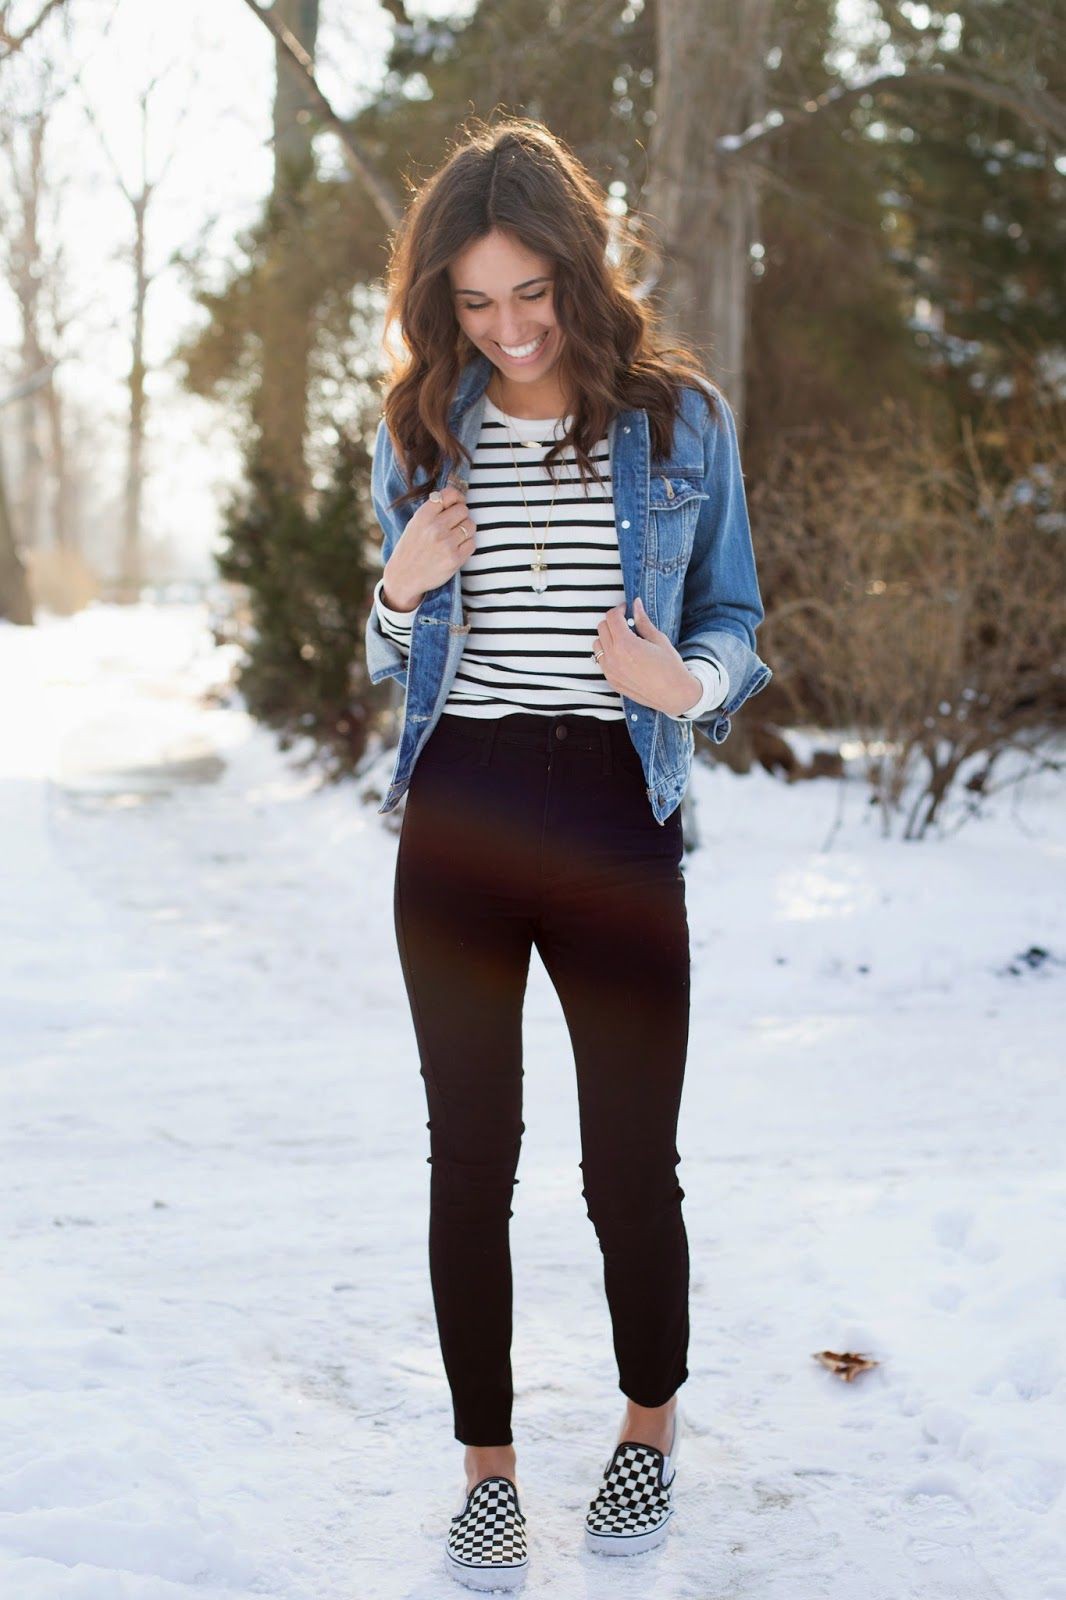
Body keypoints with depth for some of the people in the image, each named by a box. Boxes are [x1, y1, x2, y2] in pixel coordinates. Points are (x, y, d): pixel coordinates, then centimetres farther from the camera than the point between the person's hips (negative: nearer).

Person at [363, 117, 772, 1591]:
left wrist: (690, 681, -17)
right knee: (471, 1155, 6)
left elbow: (735, 619, 6)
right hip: (459, 814, 2)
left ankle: (651, 1419, 30)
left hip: (616, 818, -2)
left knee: (632, 1161, 4)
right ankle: (486, 1459, 21)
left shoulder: (681, 420, 0)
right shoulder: (423, 430, 7)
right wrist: (403, 591, -7)